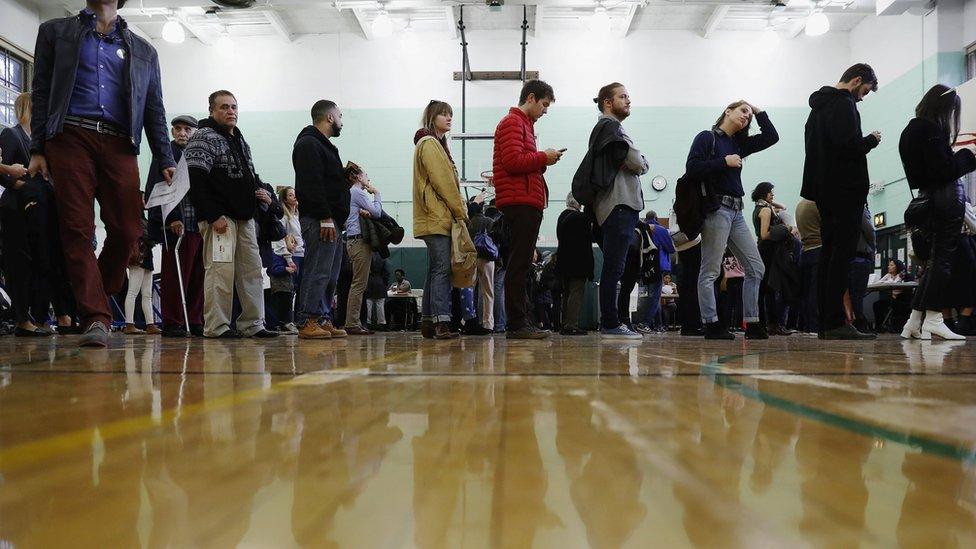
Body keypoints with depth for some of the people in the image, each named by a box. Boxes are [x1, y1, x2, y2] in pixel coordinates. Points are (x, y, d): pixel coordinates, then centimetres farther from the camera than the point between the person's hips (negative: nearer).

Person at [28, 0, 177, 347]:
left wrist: (166, 162, 7)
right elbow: (41, 92, 12)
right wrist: (37, 149, 2)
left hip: (119, 145, 1)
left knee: (128, 230, -8)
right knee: (77, 230, -9)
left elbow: (154, 110, 18)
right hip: (70, 136, -1)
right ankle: (96, 318, -10)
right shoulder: (56, 32, 19)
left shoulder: (143, 51, 23)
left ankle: (98, 296, 15)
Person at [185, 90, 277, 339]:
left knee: (252, 270, 8)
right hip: (220, 218, -9)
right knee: (220, 271, -10)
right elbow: (195, 182, -15)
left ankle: (252, 324, 14)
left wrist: (262, 192, 10)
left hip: (245, 217, 9)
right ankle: (216, 326, -4)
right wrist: (213, 216, -20)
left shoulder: (240, 140, 22)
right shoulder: (204, 138, -5)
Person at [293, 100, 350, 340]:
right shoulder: (309, 144, -8)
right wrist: (325, 218, -22)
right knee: (317, 272, -12)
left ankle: (324, 320, 15)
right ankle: (307, 322, -10)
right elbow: (311, 184, -19)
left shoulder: (324, 145, 25)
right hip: (320, 220, -11)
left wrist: (347, 176, 12)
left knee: (330, 275, 11)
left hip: (332, 221, 11)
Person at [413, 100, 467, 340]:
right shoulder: (429, 143, -6)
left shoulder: (436, 144, 26)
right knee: (442, 268, -15)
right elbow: (443, 182, -14)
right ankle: (441, 322, -19)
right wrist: (461, 212, -11)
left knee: (436, 270, 9)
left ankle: (428, 322, 11)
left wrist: (459, 211, 13)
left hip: (438, 218, 10)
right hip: (437, 218, -10)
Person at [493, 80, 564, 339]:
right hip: (520, 203, -10)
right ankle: (516, 324, -9)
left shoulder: (523, 124, 27)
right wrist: (543, 157, -7)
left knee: (521, 264, 10)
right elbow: (513, 161, -17)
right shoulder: (513, 123, -5)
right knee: (519, 264, -10)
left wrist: (543, 161, 9)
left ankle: (521, 322, 14)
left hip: (527, 204, 10)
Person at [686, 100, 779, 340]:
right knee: (710, 271, -6)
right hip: (716, 209, -8)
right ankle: (711, 325, -4)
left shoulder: (738, 144, 22)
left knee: (756, 268, 4)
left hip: (736, 212, 8)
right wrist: (724, 161, -10)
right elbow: (692, 168, -11)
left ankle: (752, 324, 7)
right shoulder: (707, 137, 2)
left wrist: (758, 110, 21)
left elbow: (771, 137, 19)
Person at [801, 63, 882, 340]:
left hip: (823, 191, 10)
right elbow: (848, 146, -21)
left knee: (828, 254, 8)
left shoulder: (818, 106, 22)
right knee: (842, 256, -10)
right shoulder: (843, 104, -9)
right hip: (845, 190, -10)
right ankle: (836, 323, -11)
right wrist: (871, 140, -3)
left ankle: (825, 322, 9)